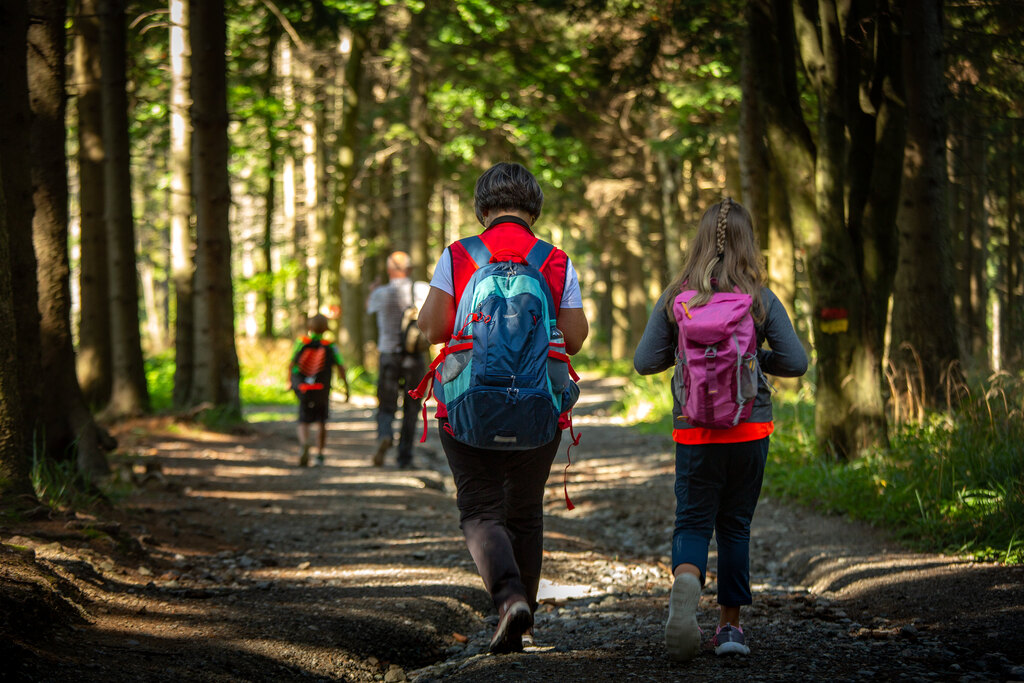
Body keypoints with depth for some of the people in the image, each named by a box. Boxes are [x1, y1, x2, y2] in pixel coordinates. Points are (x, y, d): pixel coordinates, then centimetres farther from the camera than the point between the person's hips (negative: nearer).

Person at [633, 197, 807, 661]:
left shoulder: (675, 298, -4)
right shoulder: (761, 300, -6)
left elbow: (645, 362, -2)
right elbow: (796, 363, -7)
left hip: (694, 429, 0)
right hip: (750, 428, 0)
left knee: (693, 522, 6)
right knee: (735, 525, 13)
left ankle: (685, 580, -26)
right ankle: (730, 624, 15)